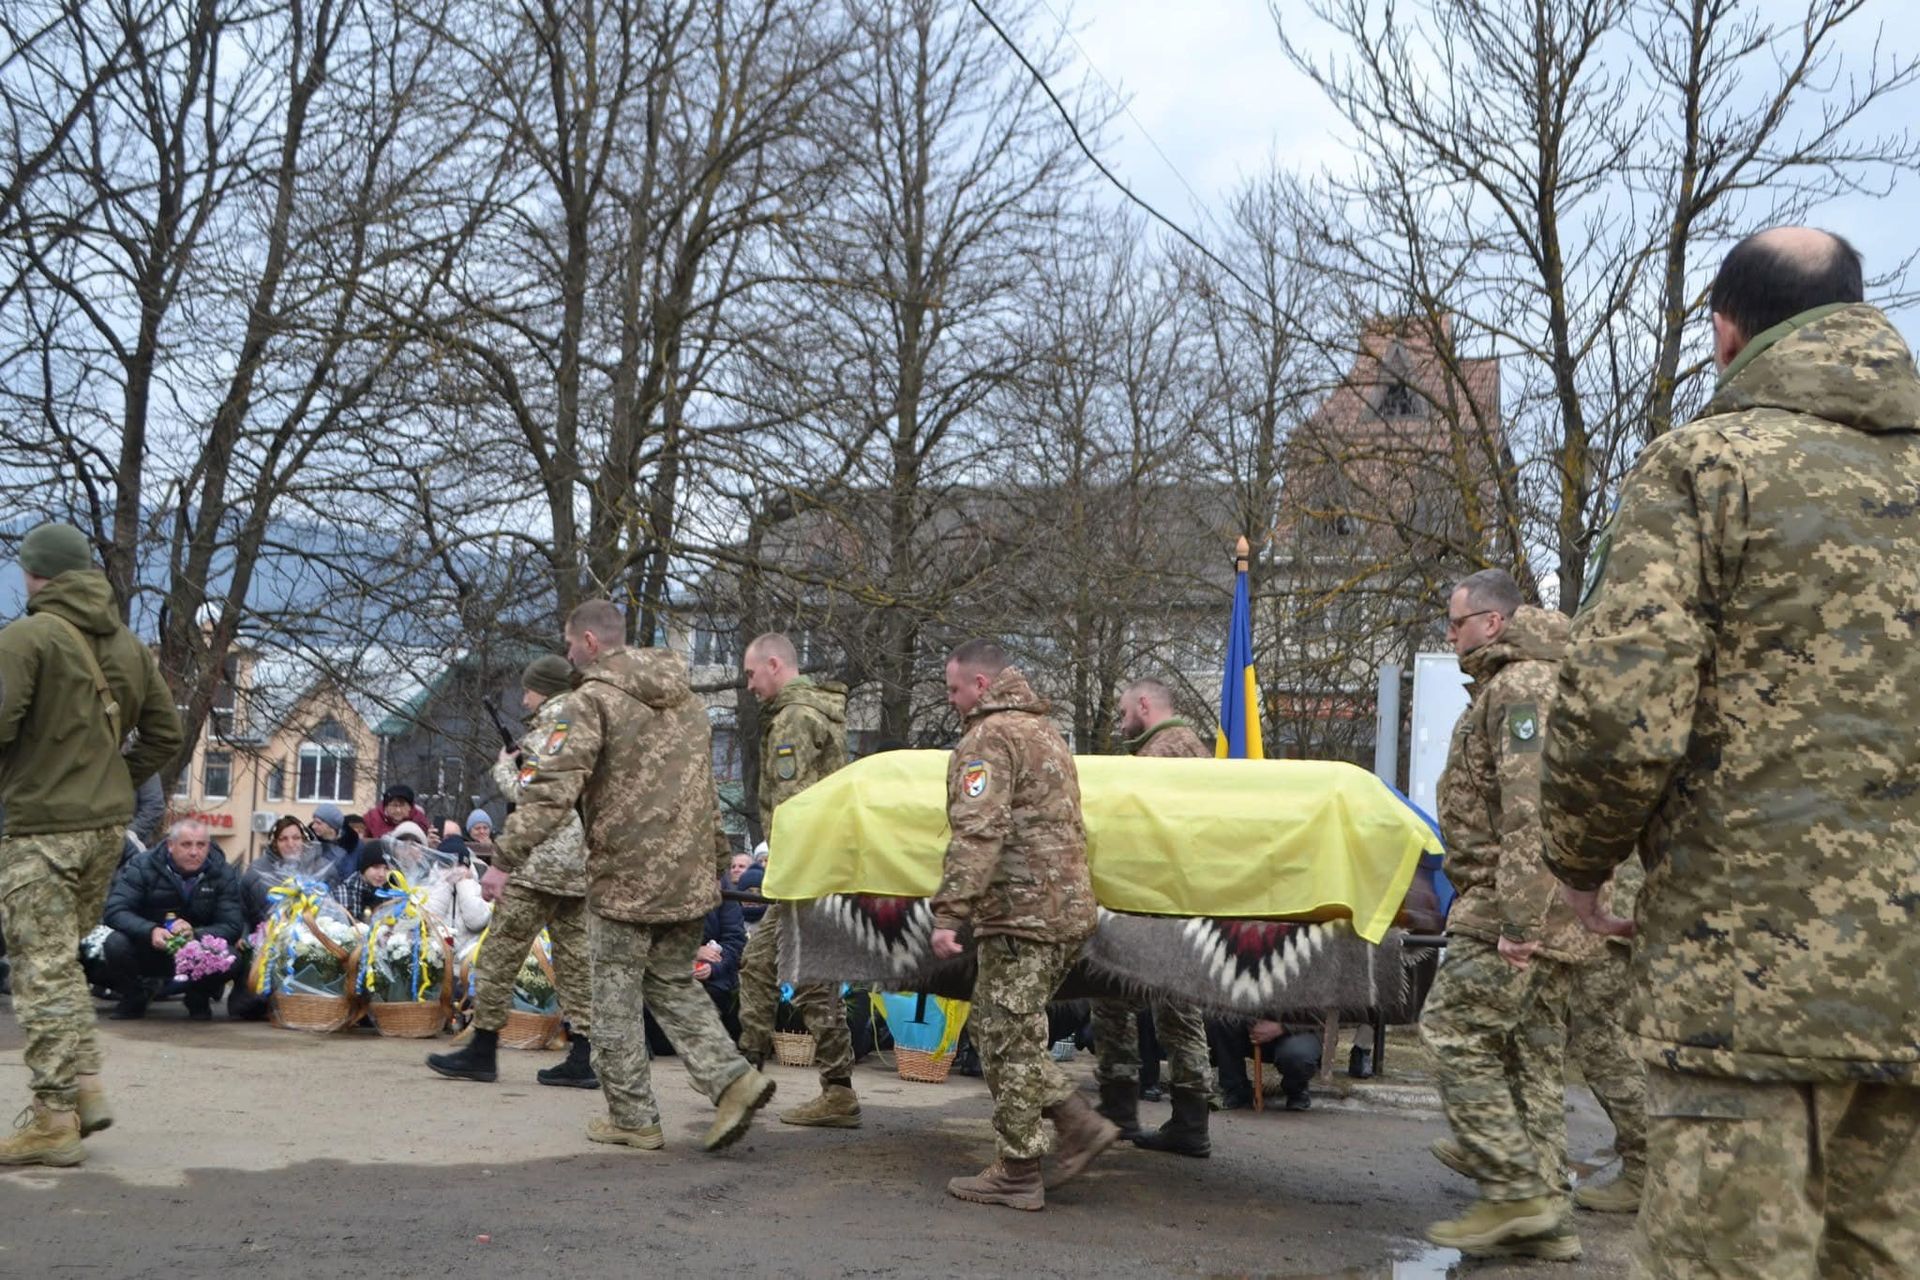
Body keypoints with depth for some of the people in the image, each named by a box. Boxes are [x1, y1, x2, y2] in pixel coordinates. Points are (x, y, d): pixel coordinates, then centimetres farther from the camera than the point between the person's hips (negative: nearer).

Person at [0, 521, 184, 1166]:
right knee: (61, 961, 20)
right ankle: (85, 1086, 17)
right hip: (107, 825, 7)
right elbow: (166, 733, 15)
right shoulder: (127, 643, 11)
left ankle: (54, 1117, 1)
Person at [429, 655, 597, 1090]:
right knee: (574, 956, 7)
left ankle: (482, 1050, 4)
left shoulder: (552, 727, -10)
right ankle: (582, 1059, 5)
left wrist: (503, 767, 2)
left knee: (500, 952, 0)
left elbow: (529, 793, -16)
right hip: (581, 864, 9)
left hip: (543, 862, -9)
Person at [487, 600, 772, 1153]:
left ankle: (633, 1118, 11)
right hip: (690, 878, 7)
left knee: (617, 996, 6)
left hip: (625, 878, -7)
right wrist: (716, 857, 27)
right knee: (674, 983, 17)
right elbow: (706, 789, 20)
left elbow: (553, 790, -19)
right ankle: (732, 1078, 0)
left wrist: (506, 859, -18)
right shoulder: (686, 699, 14)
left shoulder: (593, 700, -10)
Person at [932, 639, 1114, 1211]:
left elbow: (978, 834, -21)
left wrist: (950, 913, -23)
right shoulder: (1046, 732, 21)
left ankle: (1017, 1174, 3)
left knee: (1008, 1040, -2)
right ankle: (1079, 1123, 13)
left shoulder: (988, 738, -10)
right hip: (1068, 907, 10)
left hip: (1021, 911, -10)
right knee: (996, 1027, 17)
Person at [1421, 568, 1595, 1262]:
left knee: (1454, 1032, -8)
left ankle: (1518, 1190, -7)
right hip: (1548, 911, 10)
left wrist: (1517, 918, -25)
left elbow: (1531, 811, -22)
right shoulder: (1506, 687, 22)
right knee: (1532, 1052, 9)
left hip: (1514, 903, -10)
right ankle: (1550, 1216, 11)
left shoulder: (1518, 687, -12)